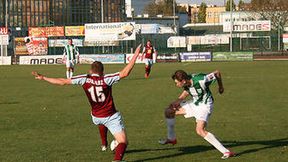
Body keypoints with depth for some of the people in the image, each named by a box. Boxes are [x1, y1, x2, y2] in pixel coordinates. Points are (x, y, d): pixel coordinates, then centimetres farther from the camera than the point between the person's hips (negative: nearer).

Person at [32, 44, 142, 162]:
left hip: (96, 117, 5)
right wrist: (135, 55, -20)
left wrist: (43, 78, 3)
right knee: (123, 142, -8)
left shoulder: (85, 79, -8)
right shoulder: (106, 79, -15)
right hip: (111, 117, -5)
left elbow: (63, 82, -5)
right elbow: (125, 73, -22)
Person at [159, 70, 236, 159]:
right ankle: (171, 138, 30)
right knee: (169, 111, 8)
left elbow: (217, 73, -19)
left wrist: (220, 86, -1)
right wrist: (177, 101, -7)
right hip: (194, 103, 8)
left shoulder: (201, 80, -34)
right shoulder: (187, 82, -13)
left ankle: (226, 152, -26)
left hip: (204, 105, -8)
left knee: (200, 130, -28)